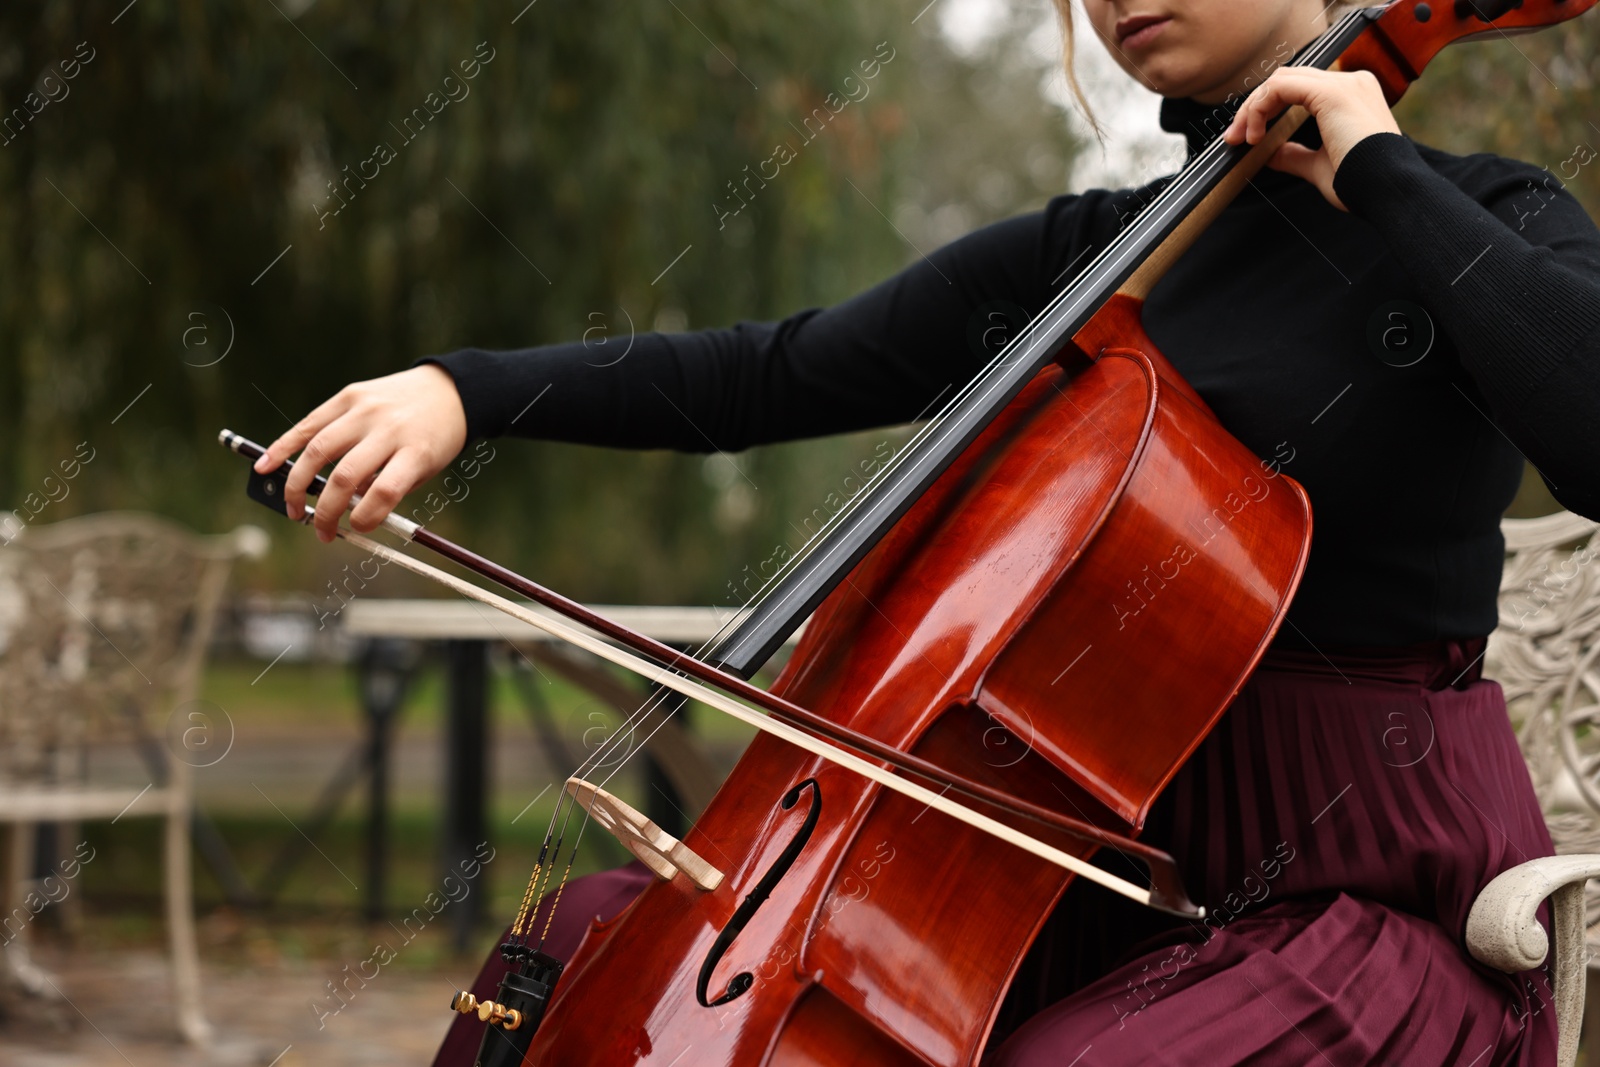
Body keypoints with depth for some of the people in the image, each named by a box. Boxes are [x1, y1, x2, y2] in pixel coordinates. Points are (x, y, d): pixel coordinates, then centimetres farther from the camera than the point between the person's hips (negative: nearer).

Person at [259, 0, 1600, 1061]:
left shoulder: (1481, 221, -4)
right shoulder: (1080, 254, 11)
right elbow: (773, 376, 7)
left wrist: (1384, 174, -19)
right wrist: (464, 389, -6)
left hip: (1374, 882, -6)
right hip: (1118, 846, 6)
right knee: (589, 941, 2)